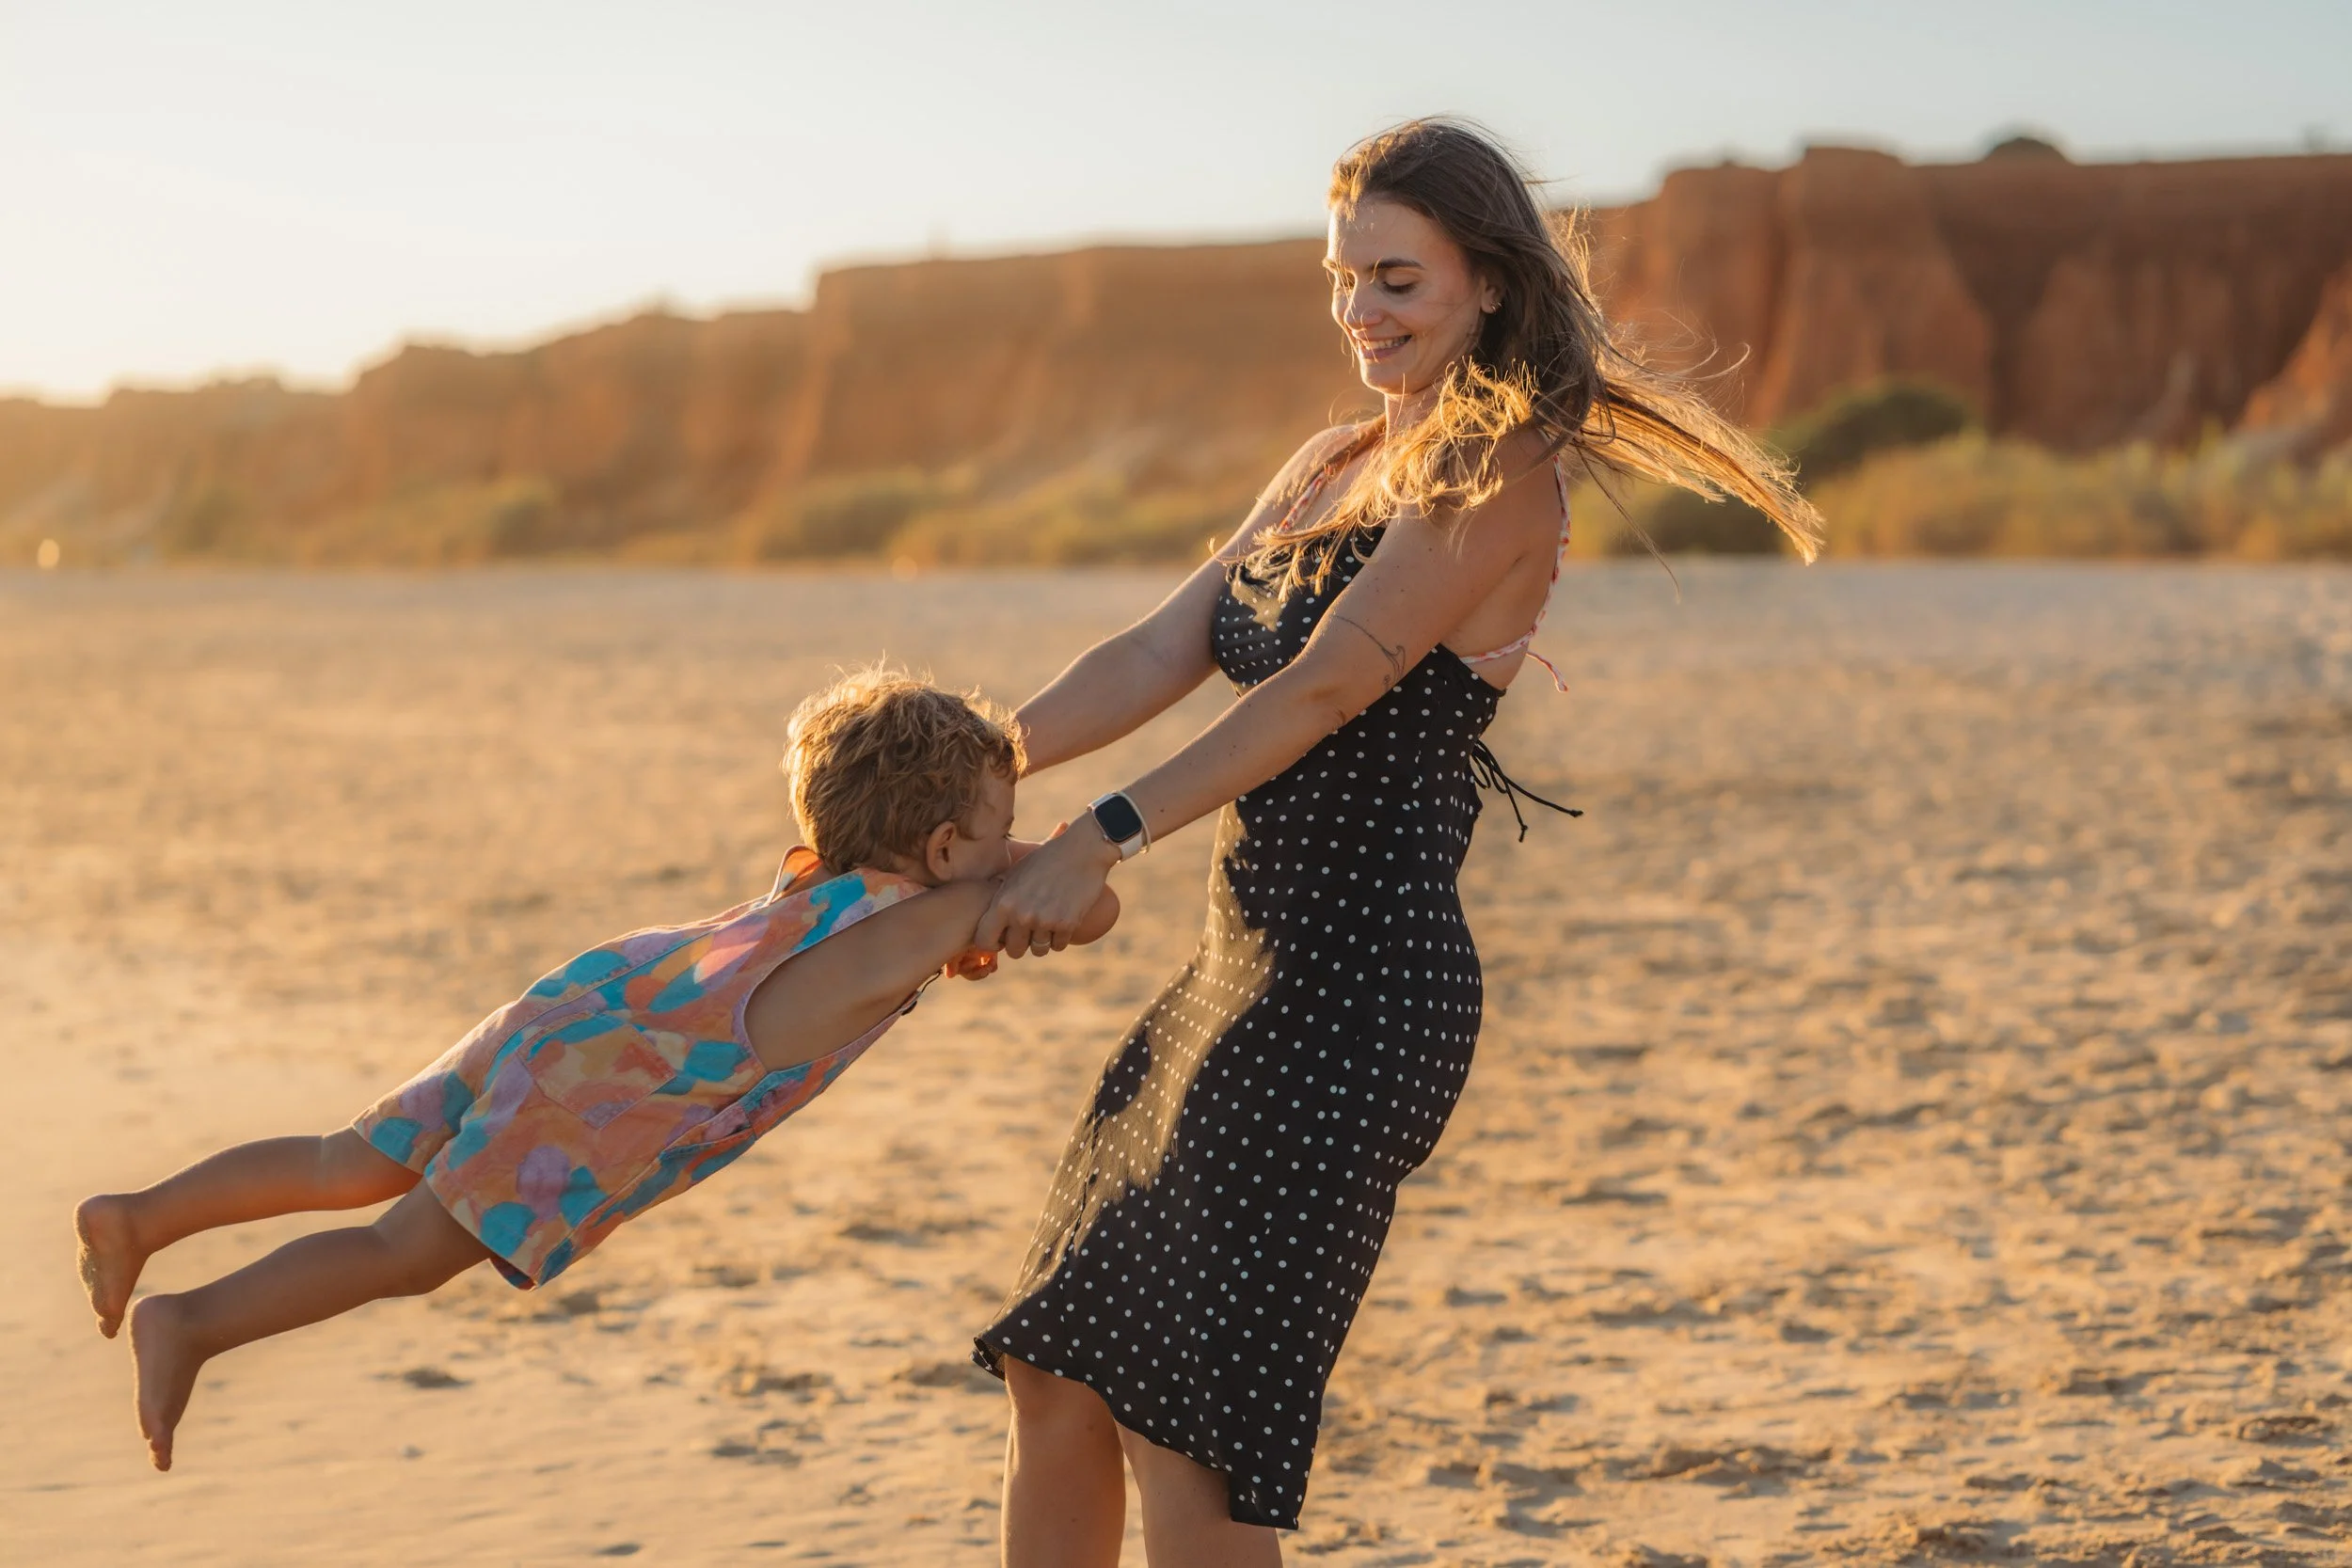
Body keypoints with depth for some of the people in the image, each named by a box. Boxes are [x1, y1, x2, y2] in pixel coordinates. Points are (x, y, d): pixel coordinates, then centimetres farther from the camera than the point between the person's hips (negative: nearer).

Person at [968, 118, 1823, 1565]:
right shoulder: (1332, 468, 17)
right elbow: (1158, 656, 10)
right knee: (1056, 1379, 9)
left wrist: (1101, 843, -24)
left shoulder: (1500, 475, -10)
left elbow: (1320, 689, -18)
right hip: (1249, 967, 9)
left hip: (1358, 995, -9)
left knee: (1178, 1423, -8)